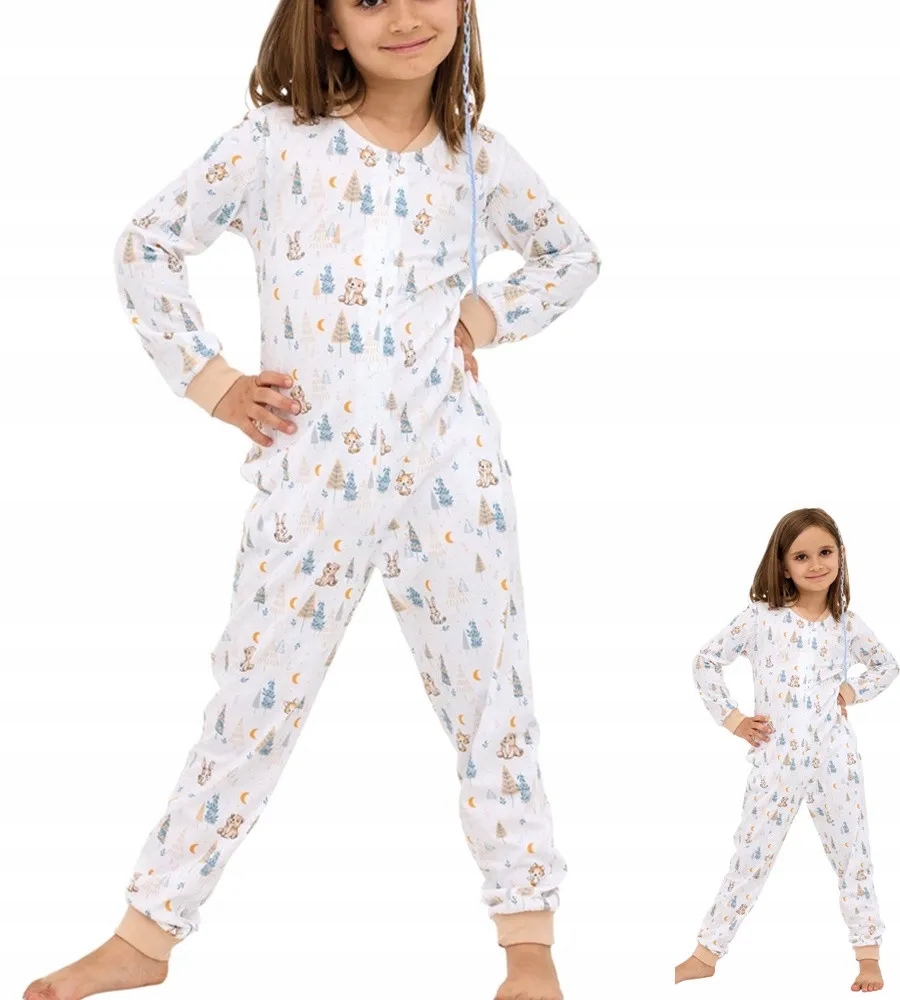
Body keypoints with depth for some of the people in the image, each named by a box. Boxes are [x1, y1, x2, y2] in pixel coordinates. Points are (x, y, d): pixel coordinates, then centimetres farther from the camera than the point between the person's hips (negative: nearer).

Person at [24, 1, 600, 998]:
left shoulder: (478, 154, 6)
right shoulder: (274, 141, -1)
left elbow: (571, 254, 22)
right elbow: (146, 245, 6)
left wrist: (489, 316, 5)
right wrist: (208, 381, 0)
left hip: (450, 477, 2)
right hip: (308, 484, -1)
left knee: (492, 701, 7)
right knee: (252, 710, 5)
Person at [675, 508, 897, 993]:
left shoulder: (847, 623, 4)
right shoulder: (760, 618, -3)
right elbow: (705, 661, 3)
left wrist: (853, 690, 4)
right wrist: (731, 719, -2)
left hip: (835, 759, 2)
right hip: (776, 761, -2)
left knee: (852, 853, 8)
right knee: (751, 858, 3)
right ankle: (706, 954, 10)